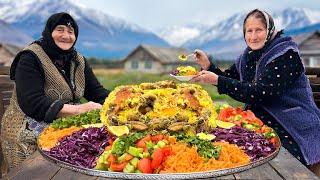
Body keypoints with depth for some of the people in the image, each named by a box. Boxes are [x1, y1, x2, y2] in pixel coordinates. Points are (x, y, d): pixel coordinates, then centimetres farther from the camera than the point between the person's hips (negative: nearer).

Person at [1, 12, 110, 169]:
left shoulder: (79, 61, 10)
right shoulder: (30, 58, -9)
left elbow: (97, 91, 6)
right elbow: (31, 103, -21)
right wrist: (78, 109, -29)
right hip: (29, 128, -6)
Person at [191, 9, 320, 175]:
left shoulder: (286, 54, -16)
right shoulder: (247, 57, 6)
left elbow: (260, 93, -26)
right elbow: (229, 79, 14)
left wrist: (217, 80, -29)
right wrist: (208, 65, -4)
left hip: (295, 132, -6)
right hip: (261, 123, 6)